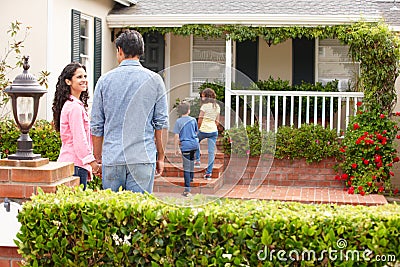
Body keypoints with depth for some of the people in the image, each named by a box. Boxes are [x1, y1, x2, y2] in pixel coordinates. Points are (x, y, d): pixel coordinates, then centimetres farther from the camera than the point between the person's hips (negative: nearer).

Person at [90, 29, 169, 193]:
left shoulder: (105, 80, 4)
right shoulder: (154, 80, 2)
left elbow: (96, 125, 7)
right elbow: (162, 123, 2)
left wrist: (98, 157, 16)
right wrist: (161, 157, 11)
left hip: (111, 158, 1)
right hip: (143, 158, -1)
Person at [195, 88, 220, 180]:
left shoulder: (204, 106, -10)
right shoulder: (217, 106, 7)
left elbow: (200, 121, -10)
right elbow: (217, 121, 11)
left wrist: (198, 129, 6)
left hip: (204, 130, -4)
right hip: (214, 131, 4)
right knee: (211, 152, 4)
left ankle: (197, 160, 22)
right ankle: (209, 173, 5)